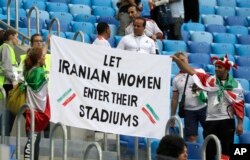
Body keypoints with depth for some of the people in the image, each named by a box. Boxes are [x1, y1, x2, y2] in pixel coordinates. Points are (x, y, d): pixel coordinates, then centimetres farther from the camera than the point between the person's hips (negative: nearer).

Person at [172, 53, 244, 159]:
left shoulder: (235, 85, -2)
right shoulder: (209, 80, 2)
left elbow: (239, 105, -1)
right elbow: (191, 71, -3)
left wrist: (240, 124, -5)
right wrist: (177, 60, -13)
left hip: (227, 121, -2)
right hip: (210, 120, 2)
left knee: (227, 150, 1)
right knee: (209, 150, 6)